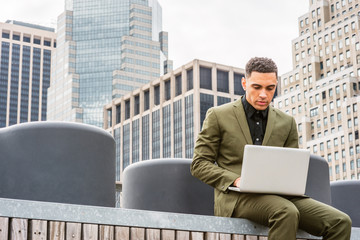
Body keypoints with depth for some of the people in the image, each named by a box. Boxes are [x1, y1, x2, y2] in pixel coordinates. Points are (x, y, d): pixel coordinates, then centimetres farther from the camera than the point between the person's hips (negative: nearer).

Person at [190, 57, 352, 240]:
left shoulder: (287, 123, 18)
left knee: (340, 222, -20)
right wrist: (235, 180, -13)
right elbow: (199, 164, 4)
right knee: (287, 212, -37)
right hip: (235, 197, -4)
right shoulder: (218, 116, 8)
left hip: (278, 196, 4)